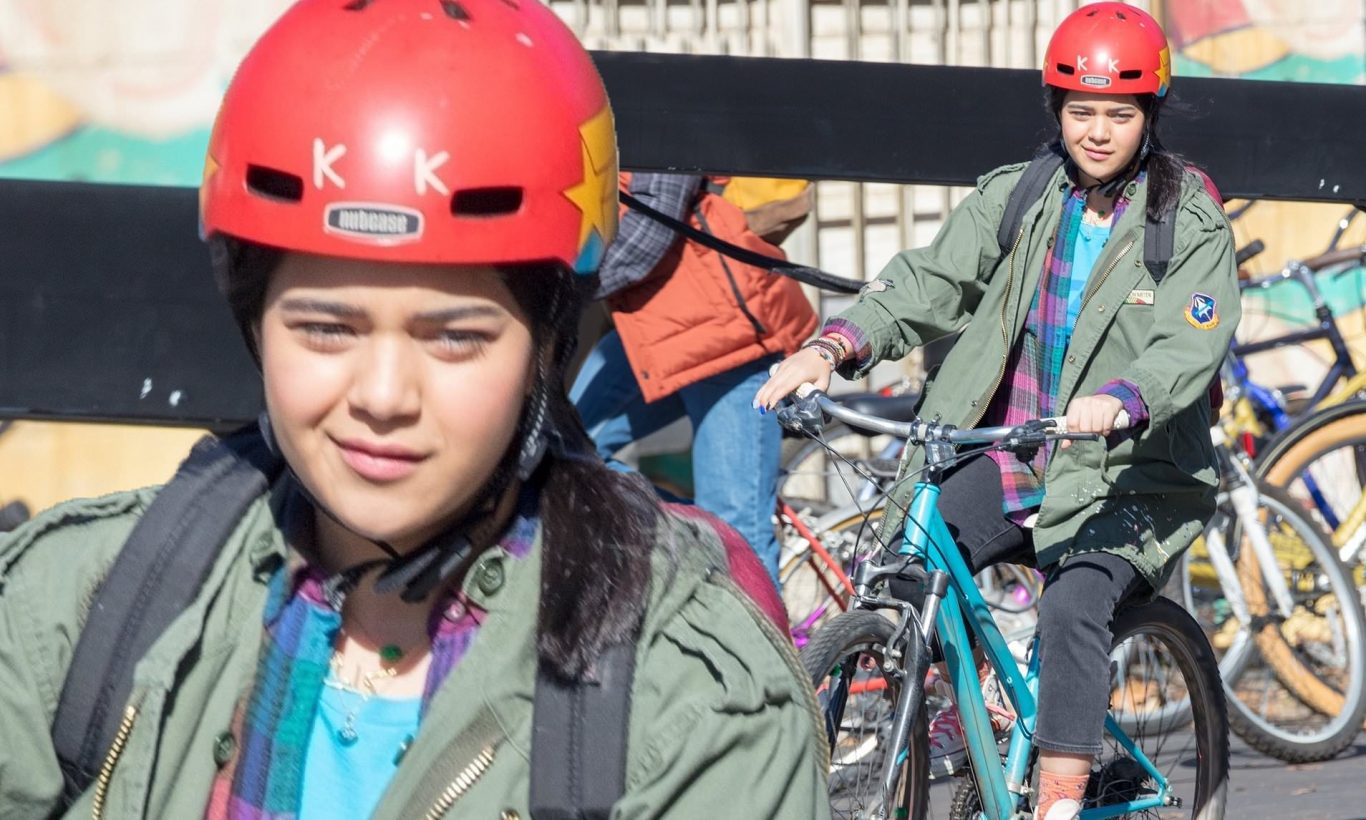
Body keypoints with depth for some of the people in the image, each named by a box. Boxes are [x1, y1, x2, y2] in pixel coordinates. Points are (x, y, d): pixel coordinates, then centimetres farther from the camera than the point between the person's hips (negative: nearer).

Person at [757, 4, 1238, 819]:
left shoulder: (1192, 226, -4)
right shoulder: (1015, 198, 7)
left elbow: (1190, 349, -18)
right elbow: (931, 282, -1)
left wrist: (1117, 401, -40)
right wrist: (833, 346, -19)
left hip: (1124, 484, -4)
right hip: (1010, 462, 4)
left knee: (1075, 604, -30)